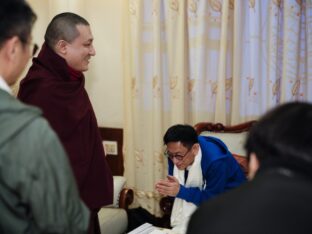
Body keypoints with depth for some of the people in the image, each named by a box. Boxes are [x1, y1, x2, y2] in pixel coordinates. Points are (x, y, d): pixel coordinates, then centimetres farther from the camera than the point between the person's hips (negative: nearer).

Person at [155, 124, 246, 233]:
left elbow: (213, 199, -28)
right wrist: (169, 187, -27)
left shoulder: (216, 160, -34)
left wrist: (180, 191, -35)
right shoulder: (176, 153, -16)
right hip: (201, 189, 5)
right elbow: (174, 180, -5)